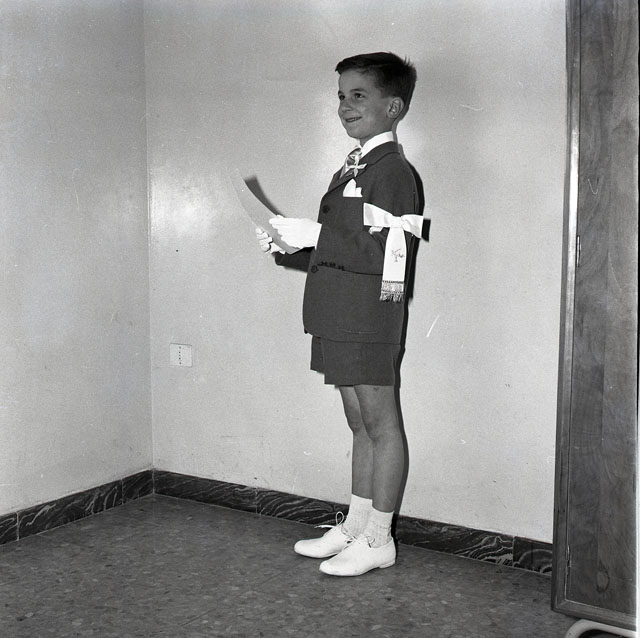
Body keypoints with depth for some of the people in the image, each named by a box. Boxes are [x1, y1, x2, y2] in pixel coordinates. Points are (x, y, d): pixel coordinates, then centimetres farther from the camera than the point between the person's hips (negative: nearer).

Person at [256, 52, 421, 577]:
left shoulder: (392, 170, -12)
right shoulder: (355, 169, 18)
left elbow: (384, 254, -23)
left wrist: (313, 234, -19)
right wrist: (289, 247, 8)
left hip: (369, 320, -9)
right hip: (340, 318, 9)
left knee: (381, 425, 2)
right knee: (361, 425, 16)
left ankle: (378, 539, 13)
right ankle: (355, 526, 27)